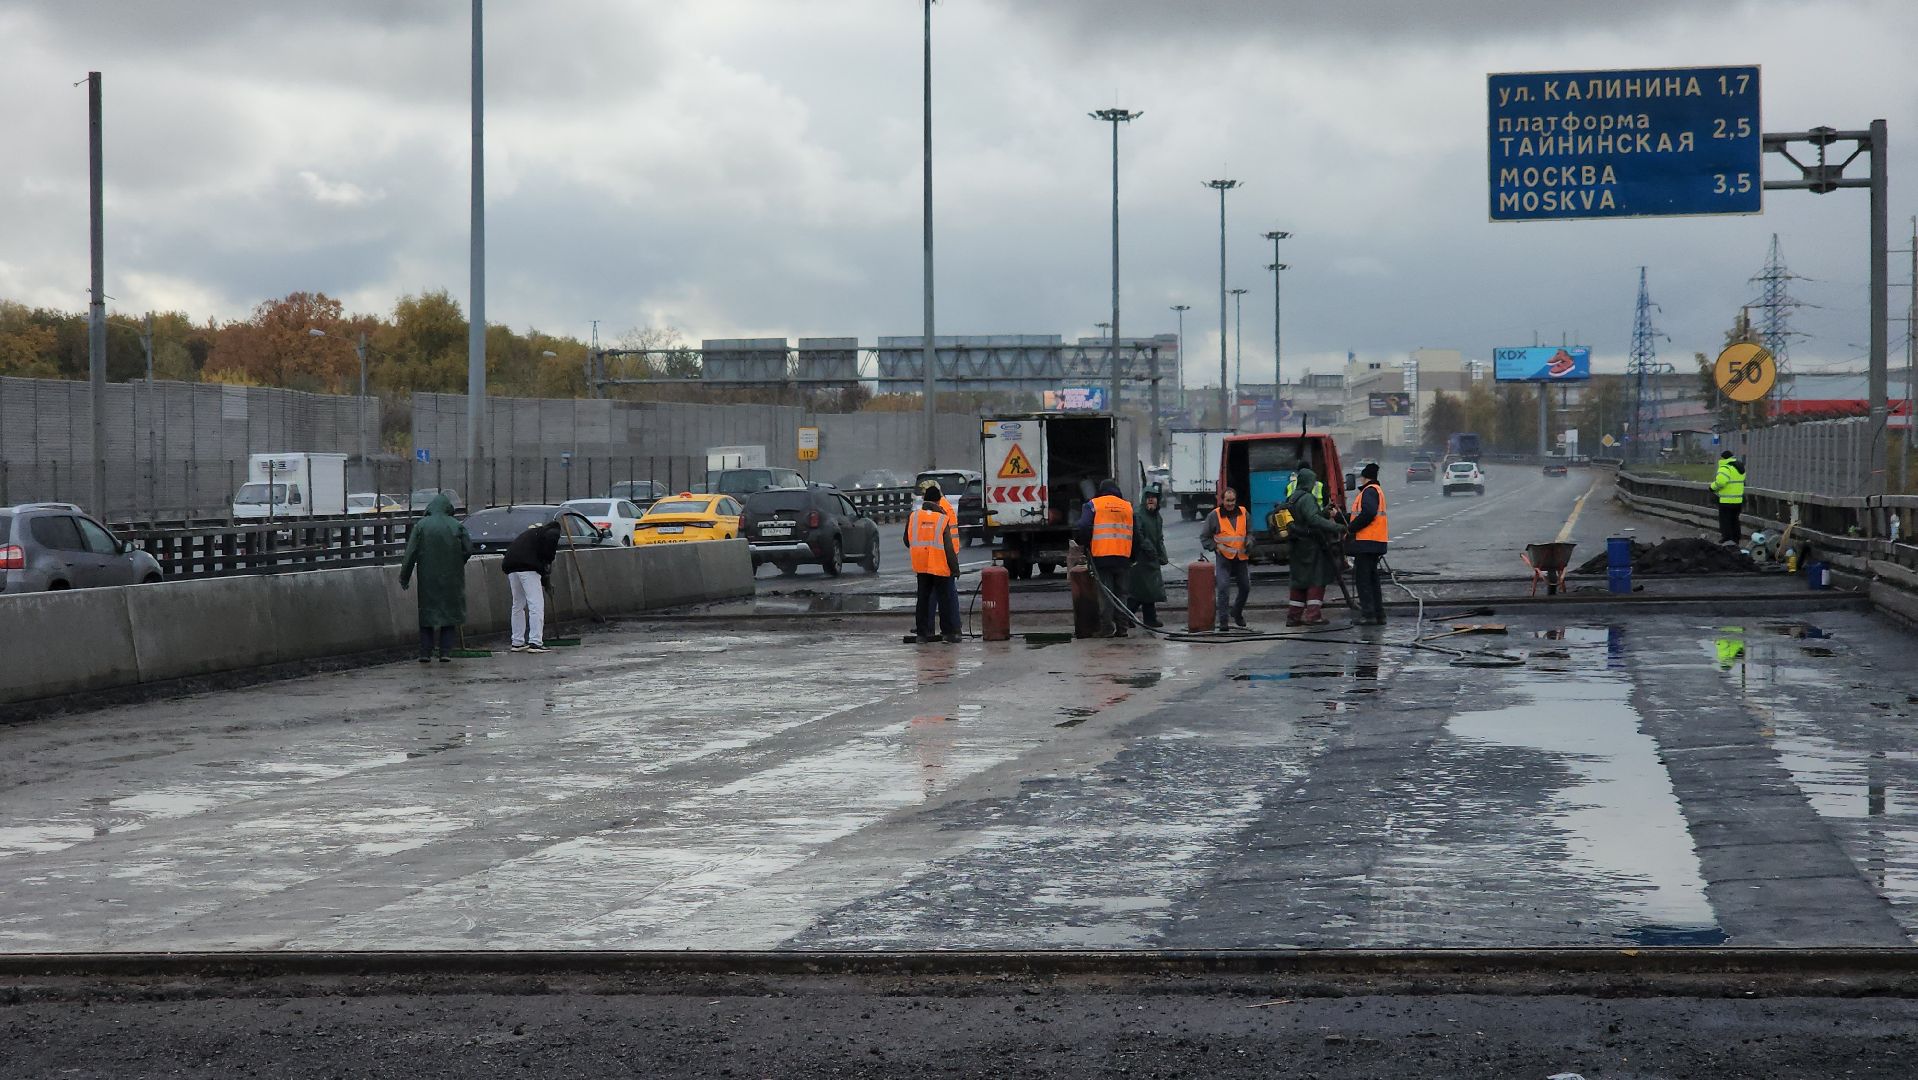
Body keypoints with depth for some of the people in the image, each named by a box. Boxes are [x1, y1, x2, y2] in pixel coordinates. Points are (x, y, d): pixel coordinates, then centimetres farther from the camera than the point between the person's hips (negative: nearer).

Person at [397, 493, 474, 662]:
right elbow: (469, 549, -4)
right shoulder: (456, 526, -1)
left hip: (428, 578, 0)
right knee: (449, 612, 8)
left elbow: (411, 553, -6)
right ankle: (446, 653, 2)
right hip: (451, 578, 0)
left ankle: (425, 653, 3)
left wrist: (404, 577, -1)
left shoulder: (421, 525, -2)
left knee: (427, 612, 8)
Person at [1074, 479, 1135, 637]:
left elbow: (1083, 528, -8)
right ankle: (1121, 628, 7)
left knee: (1105, 594, 0)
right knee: (1120, 593, 9)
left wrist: (1083, 545, 9)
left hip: (1101, 556, -3)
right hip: (1123, 557, 3)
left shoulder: (1093, 505, 2)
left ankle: (1108, 628, -6)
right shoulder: (1128, 507, 13)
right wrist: (1132, 557, 22)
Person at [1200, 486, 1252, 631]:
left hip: (1241, 558, 4)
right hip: (1223, 558, -4)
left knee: (1245, 587, 12)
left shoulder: (1244, 514, 6)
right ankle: (1223, 620, -13)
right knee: (1222, 587, -17)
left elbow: (1249, 532, 17)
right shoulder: (1214, 516, -2)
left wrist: (1249, 543, -4)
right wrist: (1215, 547, -7)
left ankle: (1236, 613, 37)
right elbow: (1204, 537, 5)